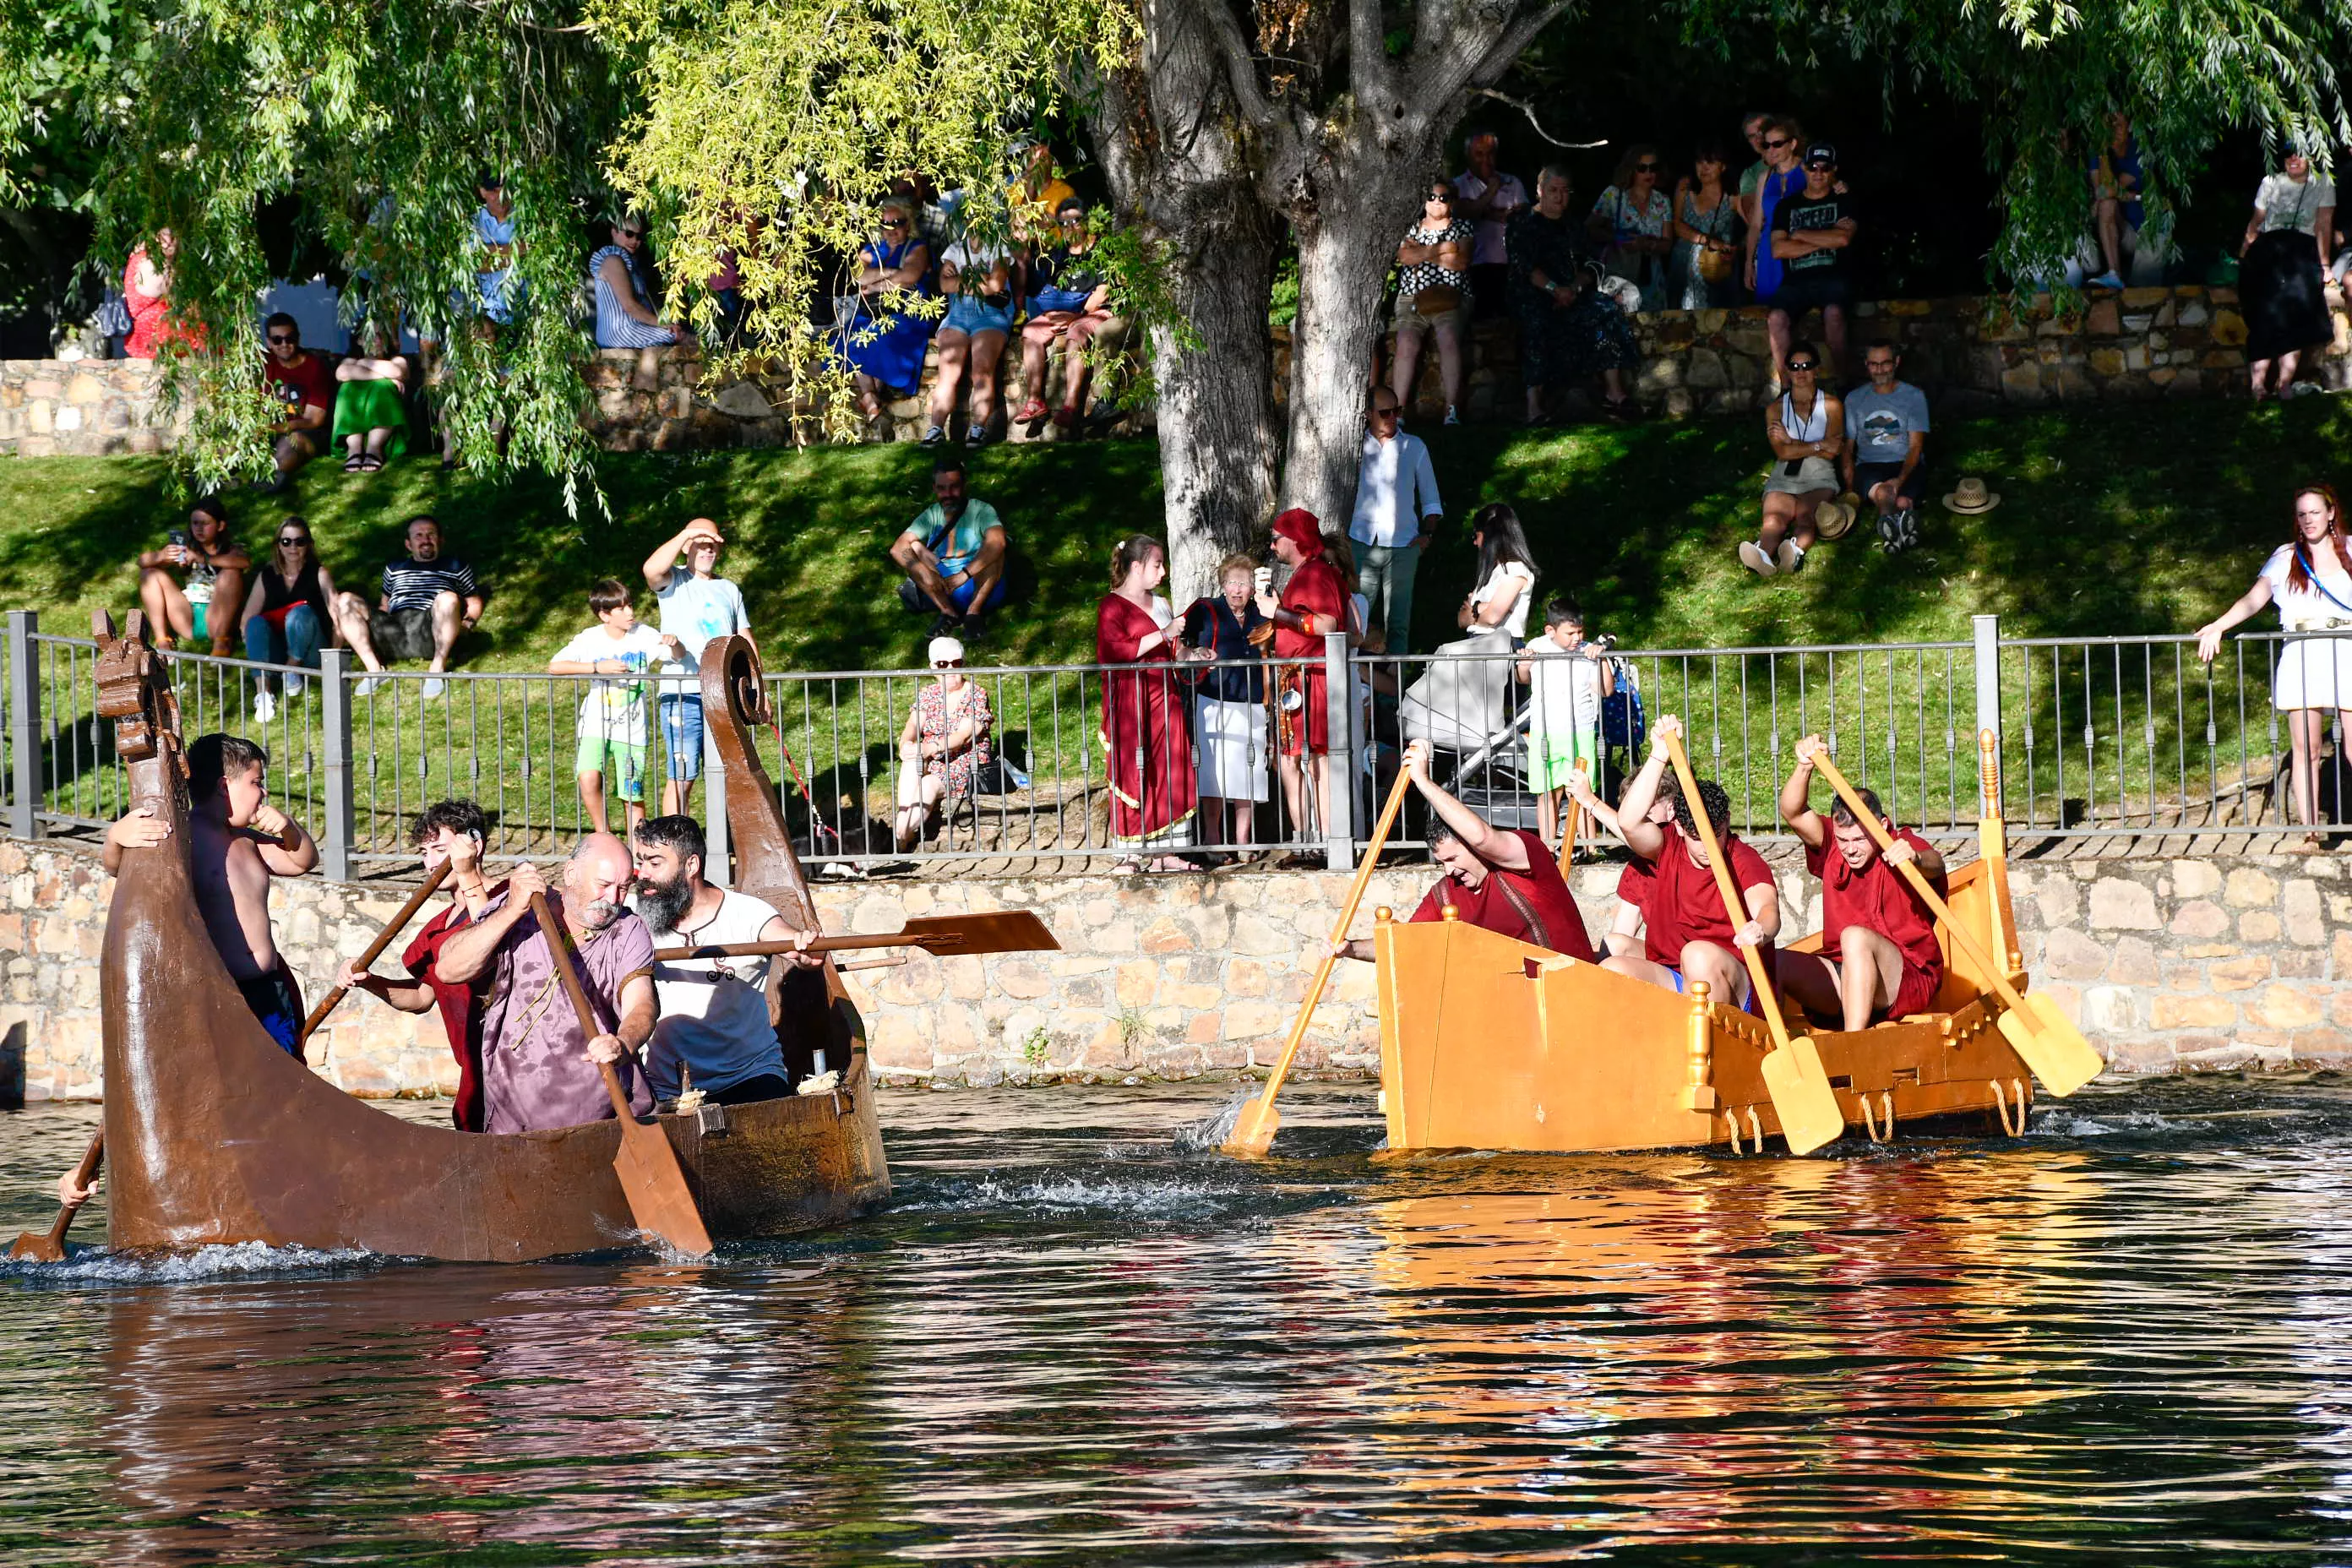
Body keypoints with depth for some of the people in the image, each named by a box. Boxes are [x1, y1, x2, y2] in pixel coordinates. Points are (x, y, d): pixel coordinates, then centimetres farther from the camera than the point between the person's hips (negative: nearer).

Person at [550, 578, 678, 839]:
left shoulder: (644, 636, -2)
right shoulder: (590, 640, -6)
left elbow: (679, 656, 2)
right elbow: (554, 667, -14)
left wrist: (674, 644, -22)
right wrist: (598, 667, -21)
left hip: (631, 731, 1)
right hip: (596, 727, -1)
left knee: (633, 797, 2)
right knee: (589, 781, -23)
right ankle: (605, 839, -5)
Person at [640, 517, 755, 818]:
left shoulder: (729, 590, 20)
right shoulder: (674, 581, 4)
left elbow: (745, 641, 20)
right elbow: (651, 570, -21)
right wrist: (685, 534, -17)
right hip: (682, 694, -5)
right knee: (681, 776, -7)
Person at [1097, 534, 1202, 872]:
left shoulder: (1159, 605, 18)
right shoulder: (1112, 606, -6)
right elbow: (1119, 651, -18)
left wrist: (1193, 655, 6)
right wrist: (1163, 635, -18)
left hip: (1163, 697, 7)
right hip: (1129, 700, -7)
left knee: (1169, 772, 2)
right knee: (1132, 774, -6)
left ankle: (1164, 851, 5)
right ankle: (1131, 854, -2)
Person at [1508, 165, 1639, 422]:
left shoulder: (1571, 225, 22)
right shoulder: (1524, 223, 7)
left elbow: (1589, 267, 15)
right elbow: (1524, 267, -6)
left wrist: (1574, 288, -8)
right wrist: (1554, 289, -19)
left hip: (1573, 294, 5)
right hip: (1532, 295, -5)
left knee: (1605, 310, -23)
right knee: (1536, 320, -37)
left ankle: (1613, 392, -30)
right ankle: (1534, 408, -48)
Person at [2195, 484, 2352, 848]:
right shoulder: (2285, 558, 14)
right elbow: (2255, 599, 9)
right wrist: (2217, 626, -2)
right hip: (2300, 658, 1)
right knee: (2305, 749, -4)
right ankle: (2310, 832, -2)